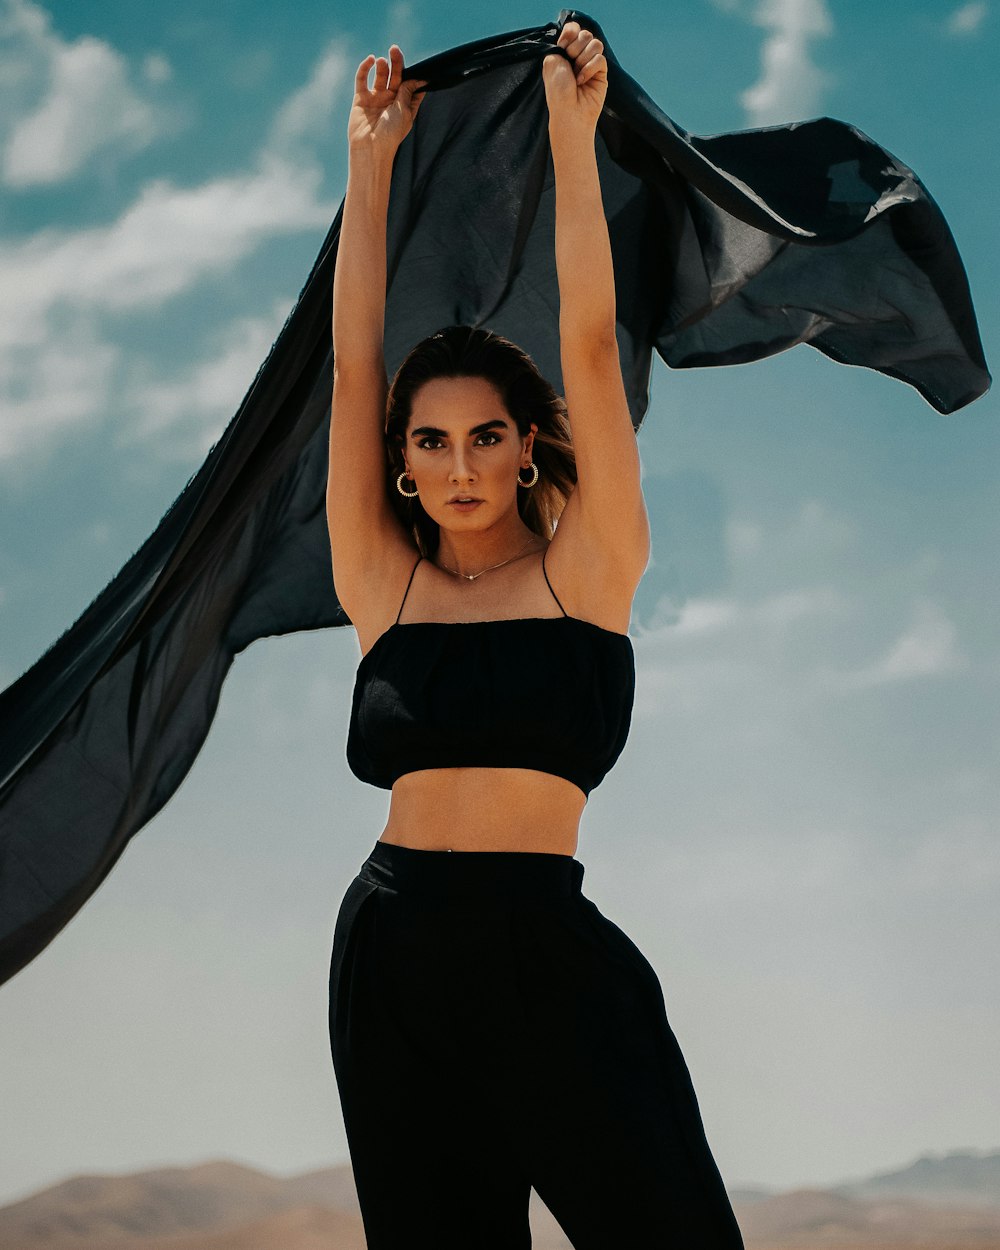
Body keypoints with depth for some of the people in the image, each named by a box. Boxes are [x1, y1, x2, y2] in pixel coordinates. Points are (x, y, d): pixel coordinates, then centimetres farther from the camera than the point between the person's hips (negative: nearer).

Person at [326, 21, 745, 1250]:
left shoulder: (584, 568, 3)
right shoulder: (382, 585, 8)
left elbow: (589, 345, -3)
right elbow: (352, 366, 6)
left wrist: (572, 133, -3)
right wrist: (370, 161, 7)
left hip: (548, 952, -3)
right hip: (393, 954, 3)